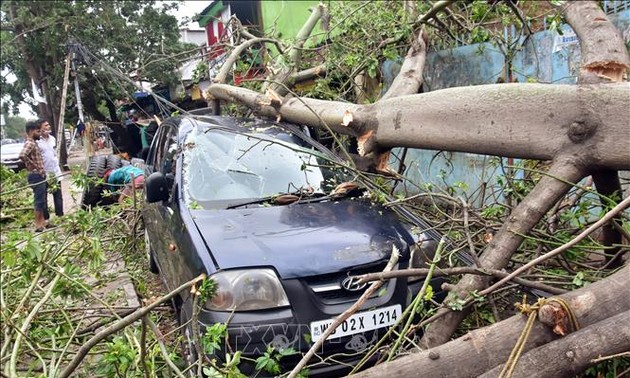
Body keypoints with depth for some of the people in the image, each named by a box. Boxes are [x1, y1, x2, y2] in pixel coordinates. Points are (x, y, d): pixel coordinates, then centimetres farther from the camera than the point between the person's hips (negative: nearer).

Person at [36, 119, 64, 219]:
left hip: (56, 173, 6)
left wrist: (57, 167, 15)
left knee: (58, 196, 11)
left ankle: (60, 215, 19)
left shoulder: (52, 138, 8)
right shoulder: (37, 141, -14)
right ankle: (46, 218, 10)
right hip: (44, 174, -6)